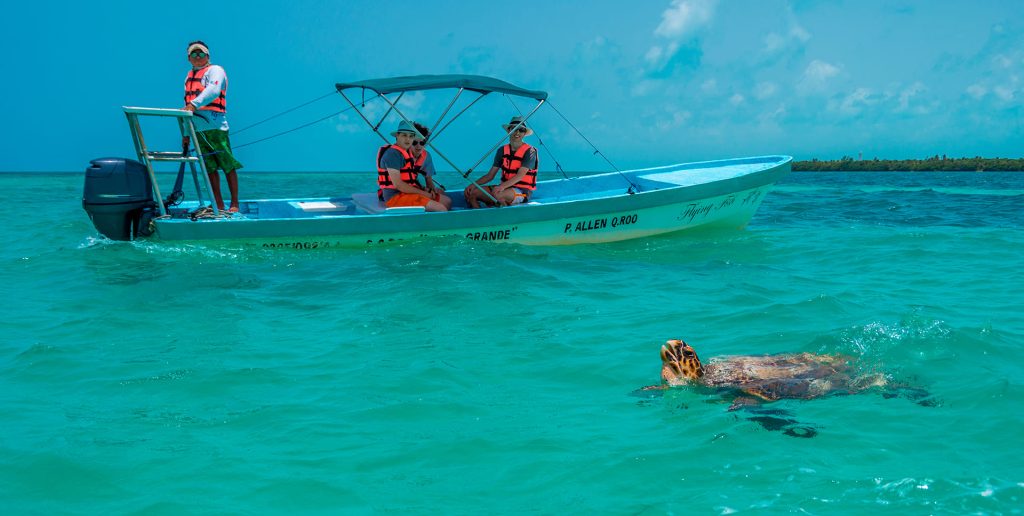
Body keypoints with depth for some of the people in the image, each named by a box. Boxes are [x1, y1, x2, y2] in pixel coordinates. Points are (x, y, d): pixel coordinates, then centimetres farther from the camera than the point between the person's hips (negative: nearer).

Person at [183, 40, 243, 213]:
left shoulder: (215, 70, 2)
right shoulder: (189, 77, 24)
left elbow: (213, 91, -19)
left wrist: (194, 104, -32)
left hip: (215, 126, -7)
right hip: (197, 129, 7)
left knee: (228, 166, -6)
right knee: (210, 168, 5)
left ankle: (234, 204, -3)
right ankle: (219, 205, 8)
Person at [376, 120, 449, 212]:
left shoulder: (407, 153, 16)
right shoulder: (393, 154, -15)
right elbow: (398, 184, -22)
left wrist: (425, 190, 4)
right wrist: (423, 193, -14)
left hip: (408, 192, 11)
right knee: (441, 209, -22)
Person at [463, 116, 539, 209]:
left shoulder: (529, 151, -8)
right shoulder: (502, 150, 10)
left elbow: (520, 175, -20)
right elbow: (490, 175, 9)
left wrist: (503, 186, -36)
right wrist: (474, 184, -8)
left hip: (522, 191, -7)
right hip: (505, 188, 7)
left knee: (497, 195, -39)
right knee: (470, 192, -10)